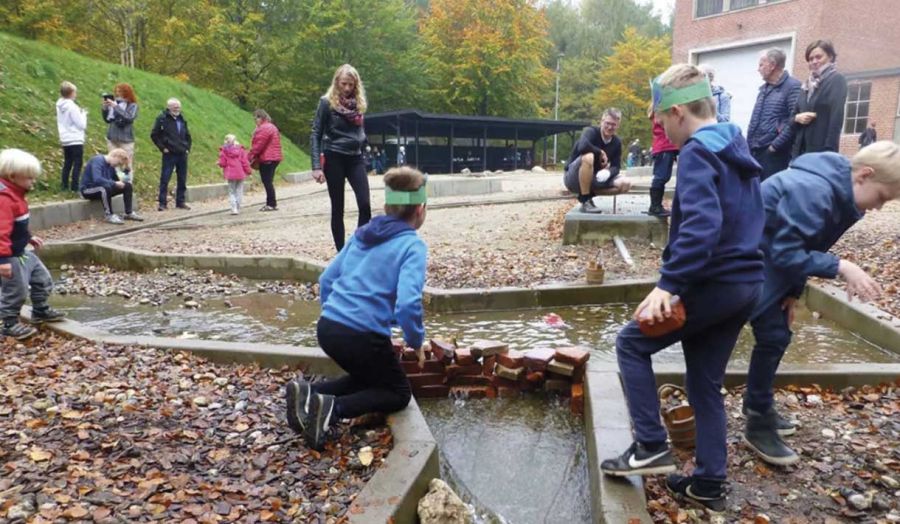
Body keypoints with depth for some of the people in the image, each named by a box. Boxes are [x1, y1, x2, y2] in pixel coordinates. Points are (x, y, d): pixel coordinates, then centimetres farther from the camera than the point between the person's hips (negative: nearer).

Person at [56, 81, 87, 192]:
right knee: (77, 164, -4)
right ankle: (74, 187, -6)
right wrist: (83, 114, 2)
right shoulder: (72, 107, -16)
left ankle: (65, 186, 16)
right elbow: (82, 125, -15)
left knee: (67, 163, 14)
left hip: (65, 140, 8)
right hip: (75, 140, -8)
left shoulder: (59, 106, 7)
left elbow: (60, 122, 15)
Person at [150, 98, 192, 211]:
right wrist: (162, 148, -8)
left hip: (182, 154, 5)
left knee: (182, 180, 8)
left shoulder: (182, 119, 12)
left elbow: (188, 135, 23)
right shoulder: (162, 118, -5)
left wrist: (188, 148, 11)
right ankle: (162, 203, 0)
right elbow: (154, 135, -3)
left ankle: (180, 202, 17)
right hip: (169, 154, -5)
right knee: (164, 179, -4)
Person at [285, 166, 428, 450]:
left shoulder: (362, 235, 13)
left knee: (369, 378, 29)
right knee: (398, 393, 16)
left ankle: (309, 392, 5)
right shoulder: (412, 245, -7)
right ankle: (332, 408, -9)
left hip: (327, 327, 7)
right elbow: (408, 304, -20)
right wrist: (416, 342, -3)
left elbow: (326, 280, 18)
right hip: (362, 335, -7)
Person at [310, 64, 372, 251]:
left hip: (355, 158, 4)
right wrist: (317, 166, -14)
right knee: (338, 208, 2)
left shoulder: (358, 102, 8)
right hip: (334, 159, -4)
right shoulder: (327, 102, -5)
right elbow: (316, 135, -7)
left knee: (365, 205, -10)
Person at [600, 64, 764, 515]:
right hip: (745, 283, 9)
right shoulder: (737, 148, 15)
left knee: (631, 344, 6)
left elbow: (700, 226, -30)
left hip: (713, 284, -9)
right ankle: (708, 484, 22)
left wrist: (668, 284, -30)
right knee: (706, 384, 16)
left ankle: (651, 447, 6)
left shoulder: (698, 152, -15)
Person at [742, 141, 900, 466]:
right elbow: (786, 253, -28)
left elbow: (801, 248, 8)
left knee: (778, 334, 14)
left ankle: (758, 406, 32)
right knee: (773, 336, -7)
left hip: (767, 259, 10)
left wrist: (793, 293, 1)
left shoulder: (837, 192, 4)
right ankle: (758, 426, 5)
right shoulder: (813, 191, -28)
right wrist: (840, 267, -28)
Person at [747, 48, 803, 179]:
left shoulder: (792, 86, -7)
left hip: (774, 153, -8)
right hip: (755, 151, 8)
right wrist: (749, 144, 13)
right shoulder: (764, 88, 19)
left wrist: (775, 145, -16)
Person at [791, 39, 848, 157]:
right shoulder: (808, 84, 19)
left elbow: (836, 117, -11)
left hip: (822, 149, -6)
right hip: (801, 148, 6)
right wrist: (797, 118, -4)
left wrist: (829, 150, -20)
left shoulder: (837, 80, -1)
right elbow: (794, 114, 21)